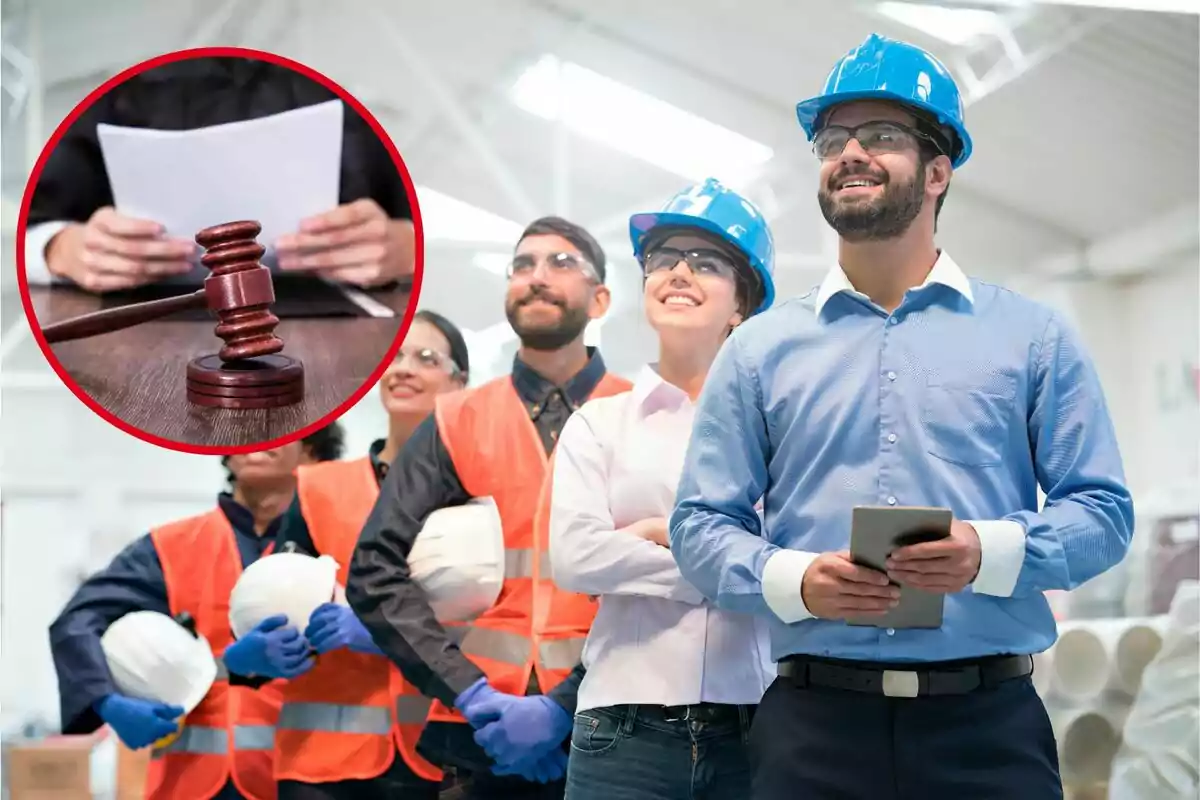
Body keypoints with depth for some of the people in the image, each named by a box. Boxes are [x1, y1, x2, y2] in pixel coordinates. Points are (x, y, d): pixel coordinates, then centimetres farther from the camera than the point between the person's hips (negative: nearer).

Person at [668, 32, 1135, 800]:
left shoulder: (1034, 336, 8)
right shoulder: (759, 348, 11)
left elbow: (1102, 510, 4)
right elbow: (701, 525, 7)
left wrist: (991, 553, -15)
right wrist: (793, 580, -12)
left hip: (988, 720, 0)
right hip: (813, 721, 1)